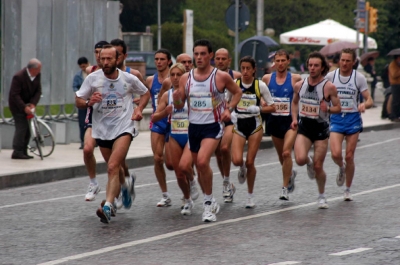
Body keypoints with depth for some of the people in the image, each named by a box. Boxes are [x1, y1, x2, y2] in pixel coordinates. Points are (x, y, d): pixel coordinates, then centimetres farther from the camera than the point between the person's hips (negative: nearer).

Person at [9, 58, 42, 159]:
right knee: (21, 126, -15)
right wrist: (24, 107, -32)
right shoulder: (18, 77, -25)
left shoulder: (37, 75, -6)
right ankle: (17, 152, -14)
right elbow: (14, 95, -25)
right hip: (17, 105, -7)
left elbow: (38, 91, -4)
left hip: (28, 104, 7)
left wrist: (33, 104, -19)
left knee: (27, 129, 7)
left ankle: (23, 152, 15)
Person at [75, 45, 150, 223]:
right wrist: (89, 102, -20)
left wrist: (139, 109, -4)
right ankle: (125, 185, 53)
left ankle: (108, 207, -27)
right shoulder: (92, 78, -3)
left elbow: (145, 93, 14)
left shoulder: (129, 79, -4)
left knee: (113, 167, -21)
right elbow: (78, 101, 2)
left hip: (123, 129, -3)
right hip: (101, 130, 3)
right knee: (114, 168, 19)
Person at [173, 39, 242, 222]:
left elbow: (237, 92, 8)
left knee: (202, 161, -25)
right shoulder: (186, 78, 2)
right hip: (194, 126, 5)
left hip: (213, 126, -5)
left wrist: (229, 109, -8)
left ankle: (208, 203, -11)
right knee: (199, 166, 13)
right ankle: (210, 203, 32)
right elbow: (179, 106, 7)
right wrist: (176, 98, -16)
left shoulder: (221, 77, -7)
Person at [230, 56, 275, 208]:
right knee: (236, 160, -18)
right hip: (239, 125, 1)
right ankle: (242, 169, 21)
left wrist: (258, 109, -18)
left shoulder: (260, 85, -5)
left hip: (255, 125, -1)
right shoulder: (234, 84, -1)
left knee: (250, 162, -2)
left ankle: (250, 195, 17)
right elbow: (228, 103, 13)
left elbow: (272, 107, 0)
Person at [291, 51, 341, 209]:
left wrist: (328, 109, -25)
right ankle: (309, 162, 18)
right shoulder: (299, 85, 1)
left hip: (321, 129, -2)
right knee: (300, 159, -21)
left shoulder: (329, 87, -10)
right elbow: (295, 102, 17)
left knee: (318, 166, 1)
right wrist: (294, 119, 2)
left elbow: (338, 107, -3)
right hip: (303, 127, 2)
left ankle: (322, 196, 25)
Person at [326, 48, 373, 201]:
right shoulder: (330, 76, 0)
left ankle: (348, 190, 18)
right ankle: (341, 168, 20)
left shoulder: (359, 78, -3)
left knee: (349, 157, 2)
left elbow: (370, 100, -3)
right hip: (336, 118, 1)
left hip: (353, 119, 0)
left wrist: (364, 105, -26)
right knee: (336, 154, -16)